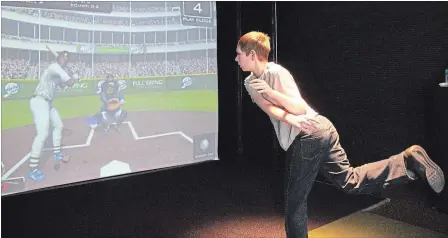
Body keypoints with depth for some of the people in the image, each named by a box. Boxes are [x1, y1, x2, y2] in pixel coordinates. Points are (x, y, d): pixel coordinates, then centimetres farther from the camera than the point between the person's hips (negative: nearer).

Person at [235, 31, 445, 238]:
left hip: (309, 137, -9)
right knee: (351, 181, 13)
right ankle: (408, 160, 5)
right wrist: (288, 118, -20)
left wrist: (269, 92, -25)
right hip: (319, 132, 9)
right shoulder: (250, 83, 13)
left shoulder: (276, 72, -12)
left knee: (294, 200, 5)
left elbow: (300, 109, -14)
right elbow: (269, 108, -3)